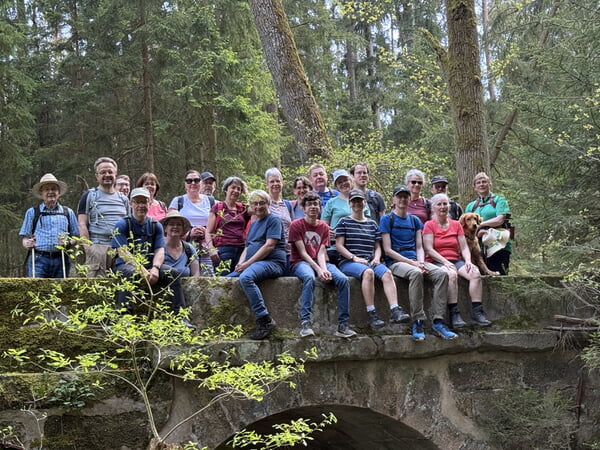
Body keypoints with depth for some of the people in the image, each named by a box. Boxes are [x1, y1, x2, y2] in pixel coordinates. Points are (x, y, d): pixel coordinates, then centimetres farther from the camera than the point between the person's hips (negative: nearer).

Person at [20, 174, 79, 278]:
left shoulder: (68, 213, 16)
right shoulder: (32, 212, 15)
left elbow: (76, 237, 15)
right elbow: (24, 237, 13)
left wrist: (68, 242, -6)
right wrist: (27, 243, -9)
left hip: (61, 260, 1)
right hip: (38, 259, -1)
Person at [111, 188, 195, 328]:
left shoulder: (156, 226, 12)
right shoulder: (122, 225, 0)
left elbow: (160, 251, 2)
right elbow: (122, 252, -12)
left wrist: (155, 268, -21)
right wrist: (142, 270, -25)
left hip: (149, 265, 4)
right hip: (125, 264, -4)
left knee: (173, 273, -21)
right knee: (130, 273, -38)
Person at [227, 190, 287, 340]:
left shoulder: (274, 220, -2)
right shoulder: (253, 224, 24)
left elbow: (269, 246, -13)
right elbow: (248, 247, 23)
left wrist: (248, 263, -16)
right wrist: (241, 263, 1)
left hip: (272, 263, -9)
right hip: (252, 264, 10)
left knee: (245, 277, -36)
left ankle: (264, 320, -35)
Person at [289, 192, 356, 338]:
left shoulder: (324, 227, 14)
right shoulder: (296, 225, 0)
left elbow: (321, 253, 3)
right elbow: (303, 253, -7)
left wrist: (324, 269, -17)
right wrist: (318, 270, -18)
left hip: (320, 263, 5)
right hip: (301, 262, -4)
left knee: (343, 279, -24)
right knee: (309, 277, -41)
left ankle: (343, 325, -23)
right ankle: (305, 323, -42)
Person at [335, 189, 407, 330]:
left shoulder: (372, 224, 22)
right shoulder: (344, 222, 9)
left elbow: (377, 246, 21)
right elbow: (339, 245, 0)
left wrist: (377, 258, -2)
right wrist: (355, 258, -13)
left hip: (370, 261, 4)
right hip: (348, 263, -4)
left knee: (387, 273, -28)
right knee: (368, 272, -37)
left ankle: (395, 311, -41)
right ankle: (371, 314, -39)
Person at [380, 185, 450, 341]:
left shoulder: (415, 220, 21)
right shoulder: (387, 219, 4)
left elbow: (419, 247, 15)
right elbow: (387, 250, -4)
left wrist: (421, 262, -9)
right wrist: (412, 263, -13)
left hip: (414, 260, 5)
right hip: (395, 262, -5)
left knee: (442, 273, -22)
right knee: (416, 273, -38)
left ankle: (438, 321, -26)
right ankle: (417, 322, -36)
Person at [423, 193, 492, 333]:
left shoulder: (456, 225, 18)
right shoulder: (429, 225, 5)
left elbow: (464, 247, 12)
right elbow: (429, 249, -6)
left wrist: (468, 261, -8)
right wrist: (445, 262, -17)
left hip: (456, 261, 5)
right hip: (437, 262, -4)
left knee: (475, 273, -25)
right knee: (451, 274, -37)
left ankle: (477, 312, -27)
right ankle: (454, 314, -38)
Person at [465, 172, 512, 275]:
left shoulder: (498, 200, 8)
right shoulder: (471, 206, 19)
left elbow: (500, 220, -7)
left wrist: (479, 224, -5)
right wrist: (477, 233, -11)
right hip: (479, 249, 4)